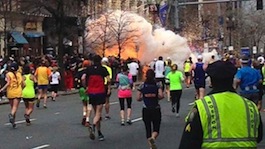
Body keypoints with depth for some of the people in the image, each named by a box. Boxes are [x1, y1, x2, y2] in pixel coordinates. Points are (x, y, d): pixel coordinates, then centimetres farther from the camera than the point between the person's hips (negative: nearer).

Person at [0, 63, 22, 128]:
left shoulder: (8, 74, -2)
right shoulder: (19, 74, 5)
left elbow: (8, 83, -14)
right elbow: (22, 83, 4)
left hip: (10, 92, 0)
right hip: (18, 92, 0)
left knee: (12, 107, 13)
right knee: (15, 106, -6)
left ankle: (13, 121, 16)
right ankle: (12, 114, -36)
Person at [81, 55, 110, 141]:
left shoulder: (88, 69, 5)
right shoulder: (103, 69, -2)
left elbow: (83, 78, -6)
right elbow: (108, 80, -11)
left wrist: (86, 87, 8)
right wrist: (109, 89, 3)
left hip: (91, 93, 3)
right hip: (100, 92, -3)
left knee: (96, 113, 14)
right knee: (98, 113, -4)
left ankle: (99, 133, 15)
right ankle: (93, 126, -32)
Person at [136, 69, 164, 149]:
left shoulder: (142, 85, 0)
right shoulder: (158, 84, -3)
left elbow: (138, 98, -3)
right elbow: (161, 95, -17)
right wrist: (157, 97, 4)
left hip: (146, 110, 1)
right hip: (156, 109, -1)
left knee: (148, 129, 13)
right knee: (156, 129, 6)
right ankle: (153, 138, -26)